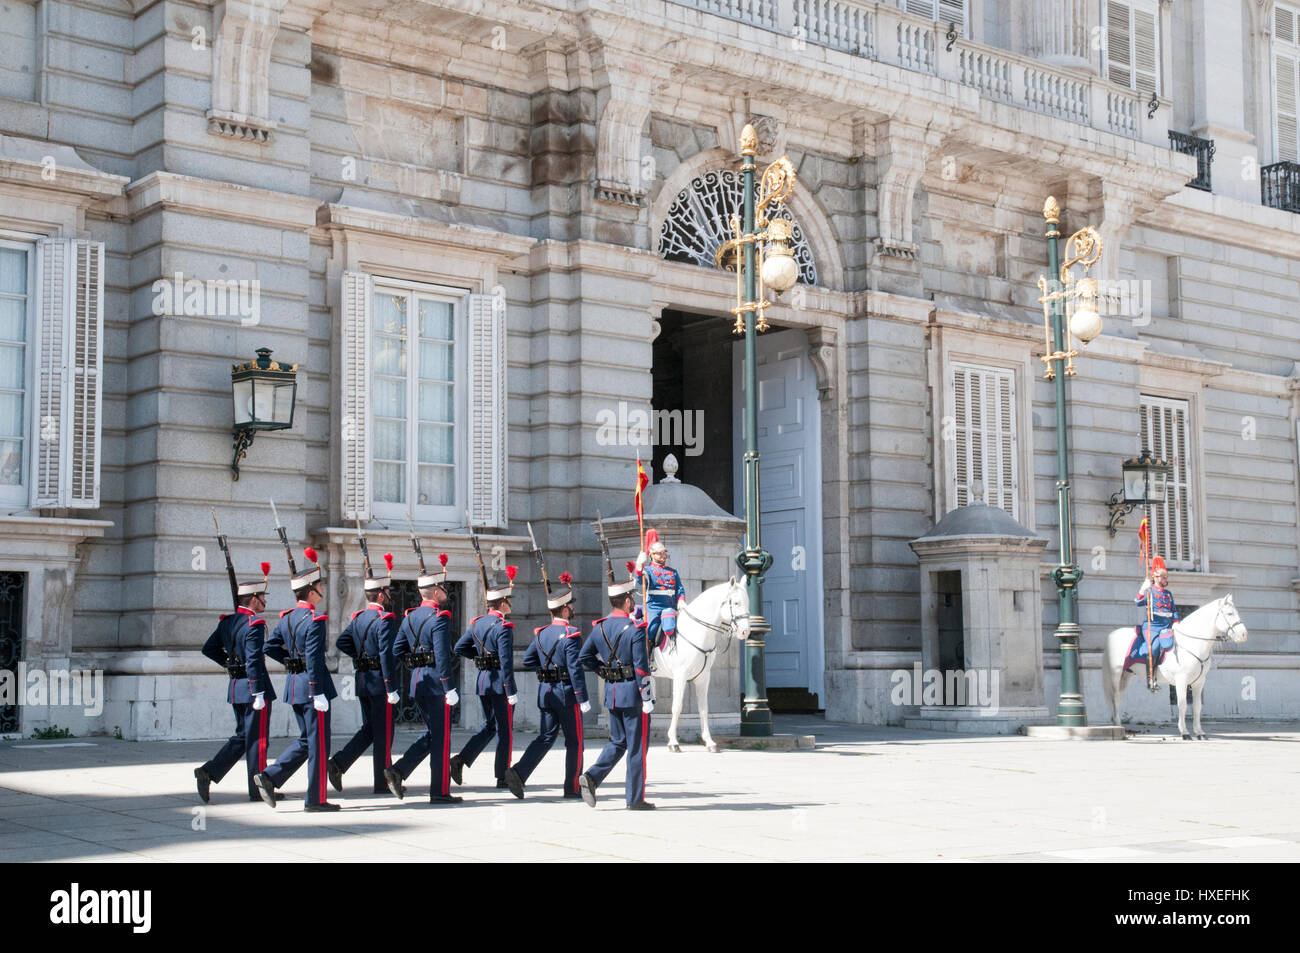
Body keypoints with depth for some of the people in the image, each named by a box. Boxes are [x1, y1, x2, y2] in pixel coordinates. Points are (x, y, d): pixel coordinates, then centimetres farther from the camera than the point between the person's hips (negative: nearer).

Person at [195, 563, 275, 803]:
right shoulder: (254, 624, -17)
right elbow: (254, 661, -23)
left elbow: (209, 648, 16)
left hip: (236, 686, 8)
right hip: (253, 686, -8)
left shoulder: (227, 621, 9)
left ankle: (208, 772, 3)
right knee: (256, 739, 1)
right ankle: (258, 790, 9)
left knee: (242, 736, 16)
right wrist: (259, 693, -23)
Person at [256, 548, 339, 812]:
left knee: (306, 740, 18)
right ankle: (316, 799, 5)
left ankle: (269, 776, 8)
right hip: (311, 684, -8)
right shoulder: (315, 620, -16)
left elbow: (270, 647, 12)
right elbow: (314, 659, -21)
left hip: (293, 683, 9)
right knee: (318, 743, 0)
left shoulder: (287, 617, 9)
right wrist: (318, 693, -21)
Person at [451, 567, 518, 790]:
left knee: (489, 725, 19)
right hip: (500, 682, -7)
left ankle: (461, 759, 3)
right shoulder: (504, 627, -16)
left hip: (482, 680, 7)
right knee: (505, 730, 4)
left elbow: (459, 648, 10)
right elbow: (506, 662, -21)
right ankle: (502, 778, 9)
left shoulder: (477, 623, 7)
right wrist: (511, 692, -19)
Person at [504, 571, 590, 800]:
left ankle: (519, 772, -9)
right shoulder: (571, 635, -16)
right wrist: (583, 700, -16)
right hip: (566, 693, -7)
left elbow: (527, 661, 11)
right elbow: (576, 669, -20)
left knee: (545, 736, 10)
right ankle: (572, 788, 11)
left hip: (545, 692, 7)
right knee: (574, 741, 6)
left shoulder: (542, 633, 7)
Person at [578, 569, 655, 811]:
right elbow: (641, 667, -17)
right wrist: (647, 699, -12)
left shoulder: (599, 627, 4)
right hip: (633, 693, -6)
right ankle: (635, 798, 8)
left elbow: (584, 657, 11)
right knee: (637, 746, 4)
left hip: (611, 692, 6)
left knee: (617, 742, 19)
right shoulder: (634, 630, -15)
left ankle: (592, 777, -1)